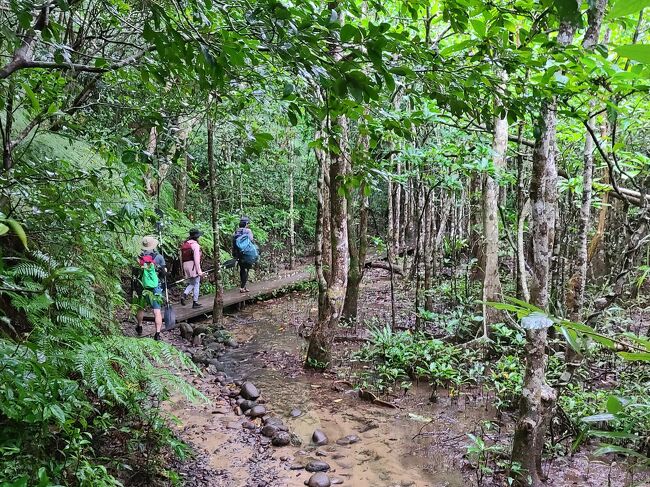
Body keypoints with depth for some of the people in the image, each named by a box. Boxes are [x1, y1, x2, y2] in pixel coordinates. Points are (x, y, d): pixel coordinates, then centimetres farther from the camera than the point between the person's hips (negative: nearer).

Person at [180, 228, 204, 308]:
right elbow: (196, 258, -16)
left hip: (185, 266, 7)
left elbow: (181, 257, 15)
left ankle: (184, 295, -4)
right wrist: (199, 270, -14)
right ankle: (195, 302, 5)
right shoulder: (195, 245, -10)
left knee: (192, 284, 19)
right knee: (196, 284, 3)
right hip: (193, 266, -7)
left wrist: (183, 269, 20)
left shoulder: (184, 245, 14)